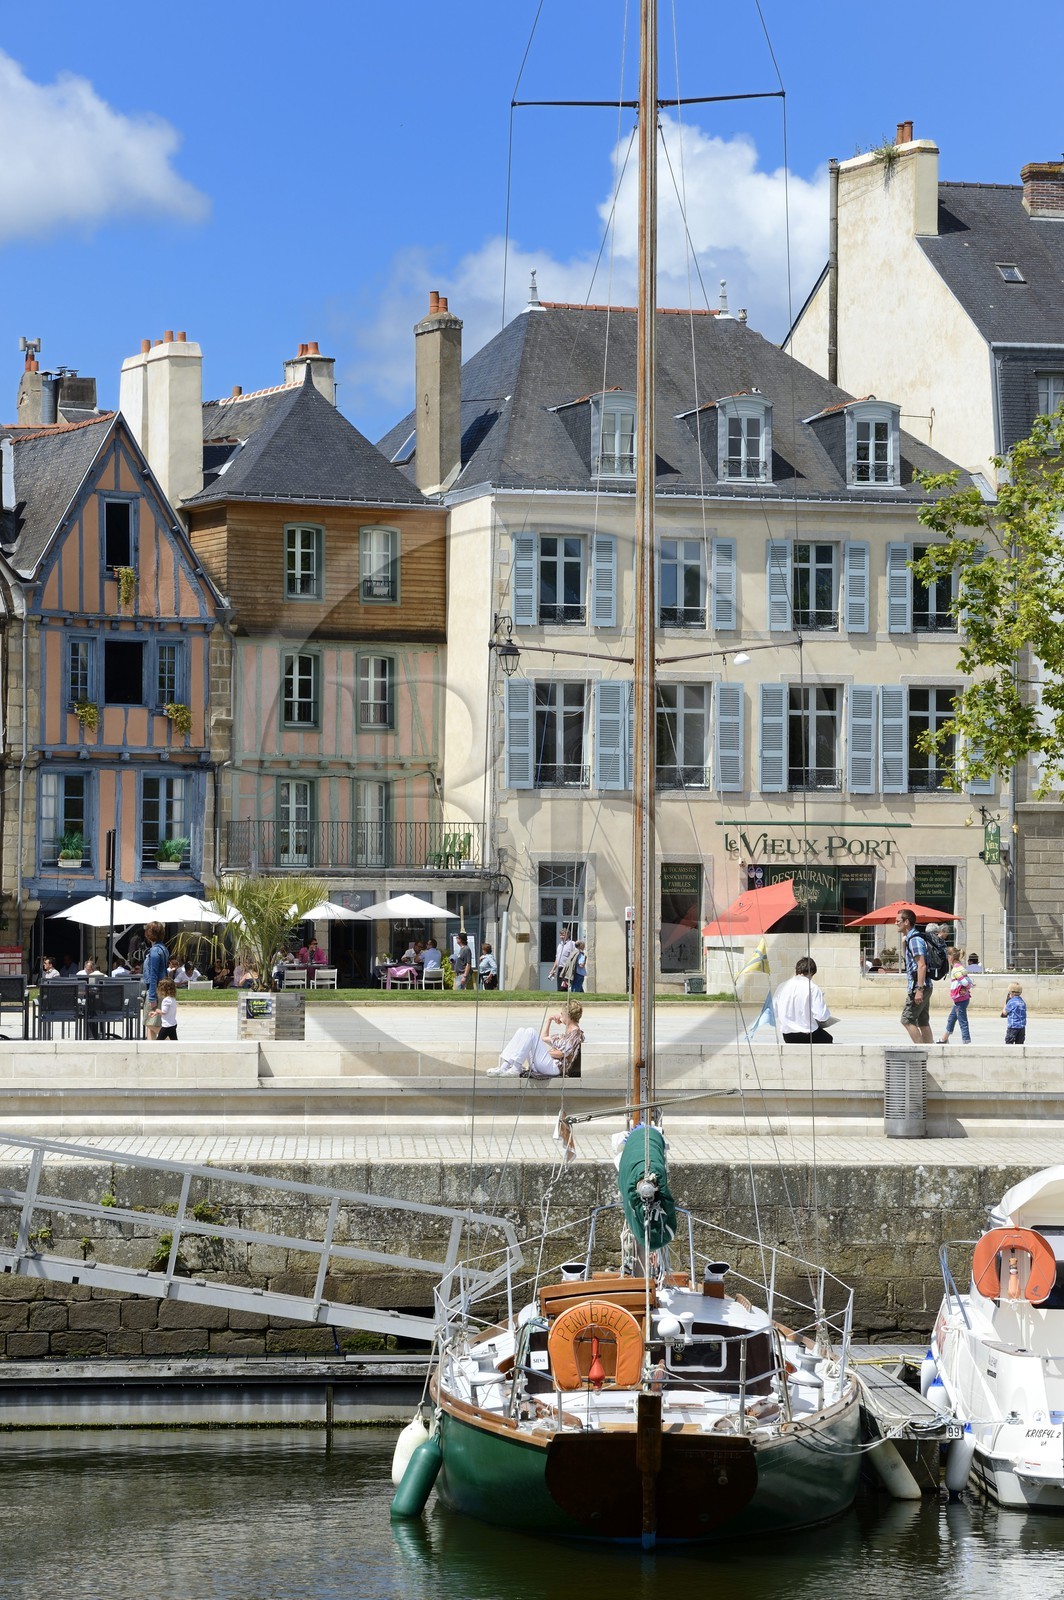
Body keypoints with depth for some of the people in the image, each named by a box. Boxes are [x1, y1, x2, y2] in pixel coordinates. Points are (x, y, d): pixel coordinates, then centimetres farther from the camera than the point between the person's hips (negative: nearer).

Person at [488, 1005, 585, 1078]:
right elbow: (544, 1038, 36)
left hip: (555, 1067, -10)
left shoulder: (576, 1033, -1)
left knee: (530, 1032, -21)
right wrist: (549, 1019, 28)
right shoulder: (566, 1033, 28)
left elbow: (561, 1054, -12)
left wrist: (546, 1052, -1)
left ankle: (515, 1069, -27)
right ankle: (504, 1066, -14)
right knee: (521, 1031, 2)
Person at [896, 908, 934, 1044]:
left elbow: (922, 966, -21)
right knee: (923, 1023, 9)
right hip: (923, 987, 10)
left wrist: (919, 989, -24)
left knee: (907, 1020, -9)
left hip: (918, 986, -10)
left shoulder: (914, 940, -14)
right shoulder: (910, 939, 18)